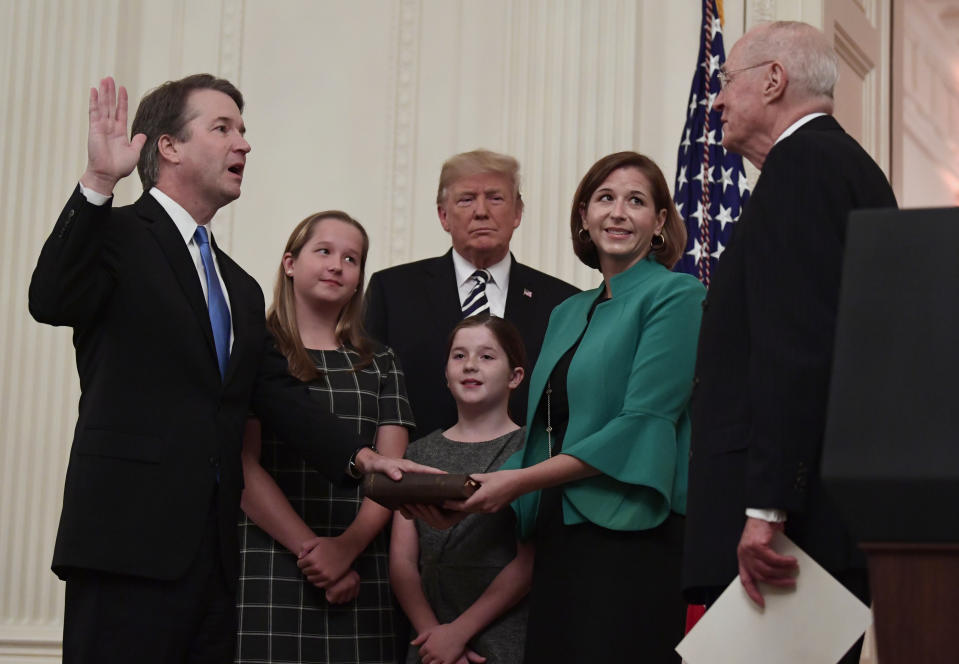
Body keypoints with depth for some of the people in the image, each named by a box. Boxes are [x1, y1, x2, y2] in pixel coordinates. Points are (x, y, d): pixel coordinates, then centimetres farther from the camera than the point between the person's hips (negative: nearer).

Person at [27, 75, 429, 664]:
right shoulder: (117, 235, 1)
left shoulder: (241, 288, 23)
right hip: (130, 540, -7)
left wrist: (361, 456, -2)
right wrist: (98, 184, -25)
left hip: (213, 558, 7)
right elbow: (52, 302, -18)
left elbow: (277, 393, 13)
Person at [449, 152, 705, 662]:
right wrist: (473, 494, 1)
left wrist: (520, 480, -14)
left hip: (629, 537, -6)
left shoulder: (675, 295, -4)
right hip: (559, 538, 7)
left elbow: (644, 424, -13)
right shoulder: (567, 313, 19)